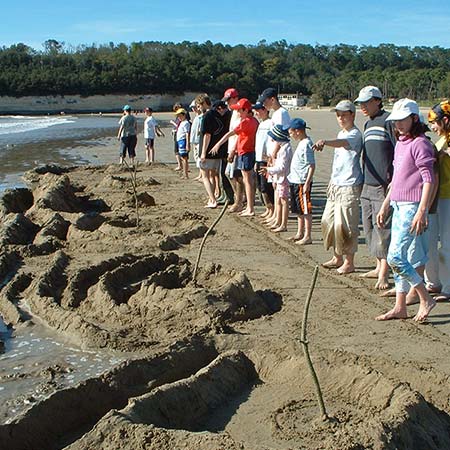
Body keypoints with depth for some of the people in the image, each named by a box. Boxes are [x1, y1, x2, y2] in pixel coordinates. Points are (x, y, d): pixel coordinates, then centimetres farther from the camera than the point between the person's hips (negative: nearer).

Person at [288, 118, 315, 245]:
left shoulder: (306, 144, -18)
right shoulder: (302, 142, 12)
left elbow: (312, 166, -21)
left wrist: (307, 183, -23)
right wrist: (290, 178, 22)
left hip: (302, 183, -10)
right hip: (295, 182, 10)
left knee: (306, 210, -3)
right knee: (299, 210, 18)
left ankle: (307, 237, 3)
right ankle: (300, 233, 28)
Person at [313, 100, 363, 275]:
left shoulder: (355, 134, -13)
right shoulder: (341, 134, 15)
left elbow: (343, 143, -37)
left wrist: (326, 142, -55)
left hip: (349, 186, -9)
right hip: (336, 184, 9)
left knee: (344, 224, -7)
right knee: (328, 220, 12)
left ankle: (349, 262, 7)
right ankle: (337, 257, 27)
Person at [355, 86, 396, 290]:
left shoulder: (388, 120, -9)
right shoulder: (368, 124, 18)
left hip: (384, 185, -9)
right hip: (367, 185, 9)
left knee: (382, 227, -8)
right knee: (369, 227, 12)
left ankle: (384, 273, -3)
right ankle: (379, 267, 23)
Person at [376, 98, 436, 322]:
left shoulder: (420, 144, -11)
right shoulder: (399, 144, 16)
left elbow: (428, 180, -15)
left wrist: (421, 212, -21)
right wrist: (385, 205, 22)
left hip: (412, 206, -9)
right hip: (398, 206, 9)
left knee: (395, 257, -12)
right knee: (398, 257, 10)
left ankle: (425, 299, 2)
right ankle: (400, 307, 17)